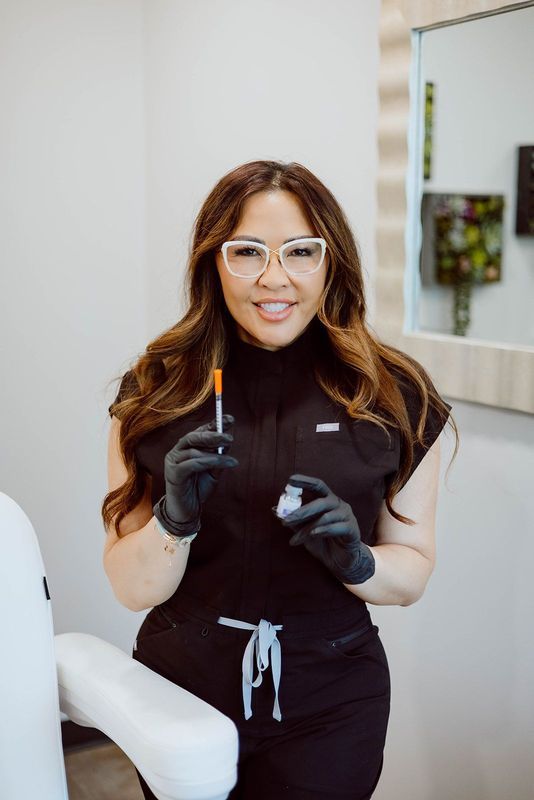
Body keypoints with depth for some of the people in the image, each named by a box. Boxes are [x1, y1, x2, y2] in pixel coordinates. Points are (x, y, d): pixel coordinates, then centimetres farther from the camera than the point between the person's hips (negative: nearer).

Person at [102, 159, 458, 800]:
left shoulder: (395, 397, -8)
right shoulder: (155, 392, -8)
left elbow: (412, 572, 1)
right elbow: (133, 590, -5)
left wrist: (355, 560, -20)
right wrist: (176, 517, -25)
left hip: (327, 706, -1)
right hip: (181, 691, 1)